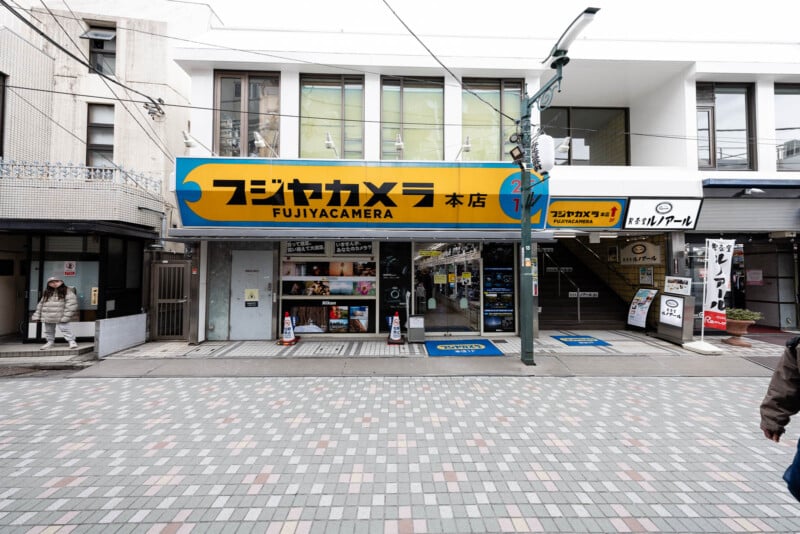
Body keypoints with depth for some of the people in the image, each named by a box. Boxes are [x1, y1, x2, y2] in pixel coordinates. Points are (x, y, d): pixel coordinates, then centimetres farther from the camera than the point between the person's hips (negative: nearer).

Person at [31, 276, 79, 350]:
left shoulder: (67, 291, -5)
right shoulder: (47, 293, 14)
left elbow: (72, 304, -12)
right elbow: (41, 304, 20)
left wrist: (66, 316, -16)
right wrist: (37, 316, 14)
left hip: (60, 317, -6)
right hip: (48, 317, 6)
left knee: (65, 329, -10)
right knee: (48, 330, 16)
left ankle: (72, 341, -6)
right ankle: (50, 342, 30)